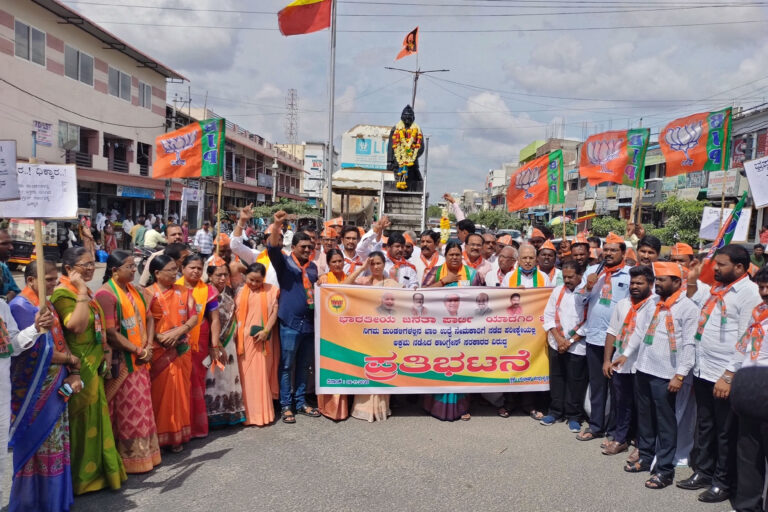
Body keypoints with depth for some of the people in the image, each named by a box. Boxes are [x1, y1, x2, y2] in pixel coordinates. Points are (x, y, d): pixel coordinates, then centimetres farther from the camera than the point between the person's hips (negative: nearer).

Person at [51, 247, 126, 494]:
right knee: (82, 419, 1)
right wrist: (82, 292, -26)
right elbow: (76, 326, -30)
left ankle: (98, 469, 29)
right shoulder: (63, 293, -16)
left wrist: (106, 350, 10)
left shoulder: (84, 292, 12)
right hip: (79, 367, -9)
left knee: (96, 416, 16)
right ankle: (82, 476, 15)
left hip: (94, 364, 9)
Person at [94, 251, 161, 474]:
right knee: (127, 411, 0)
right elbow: (111, 333, -19)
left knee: (142, 408, 14)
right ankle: (130, 458, 12)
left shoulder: (134, 291, 11)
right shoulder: (106, 294, -14)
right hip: (121, 362, -8)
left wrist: (148, 347, -2)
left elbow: (148, 319, 12)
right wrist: (137, 351, -14)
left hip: (140, 360, 8)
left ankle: (145, 453, 25)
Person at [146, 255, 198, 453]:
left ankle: (177, 436, 18)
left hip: (181, 350, 4)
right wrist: (159, 336, -22)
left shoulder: (183, 292, 7)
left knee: (179, 392, 8)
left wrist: (177, 332, -14)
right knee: (159, 393, 2)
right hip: (159, 351, -3)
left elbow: (194, 317, 1)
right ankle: (158, 436, 13)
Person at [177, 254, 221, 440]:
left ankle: (197, 425, 17)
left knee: (197, 383, 7)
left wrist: (215, 346, -3)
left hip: (200, 345, 1)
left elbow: (214, 320, 2)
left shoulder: (208, 291, 4)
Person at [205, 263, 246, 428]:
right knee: (214, 378, -1)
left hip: (229, 342, 6)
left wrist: (234, 337, 9)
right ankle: (214, 416, 10)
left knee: (230, 377, 9)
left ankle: (230, 414, 20)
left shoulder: (229, 291, 7)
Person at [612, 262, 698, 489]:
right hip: (643, 369, 7)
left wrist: (680, 375, -17)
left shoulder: (688, 307, -10)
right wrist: (626, 354, 12)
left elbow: (689, 345, -13)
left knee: (665, 422, 2)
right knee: (644, 417, 16)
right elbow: (640, 330, 17)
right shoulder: (653, 301, 12)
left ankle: (665, 469, 12)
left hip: (665, 375, -7)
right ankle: (646, 457, 30)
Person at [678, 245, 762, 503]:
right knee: (704, 426, 17)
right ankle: (703, 472, 30)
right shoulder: (717, 290, 12)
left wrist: (729, 377, -18)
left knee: (725, 431, 6)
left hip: (725, 376, -8)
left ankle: (723, 483, 20)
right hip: (703, 371, 8)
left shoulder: (750, 293, -12)